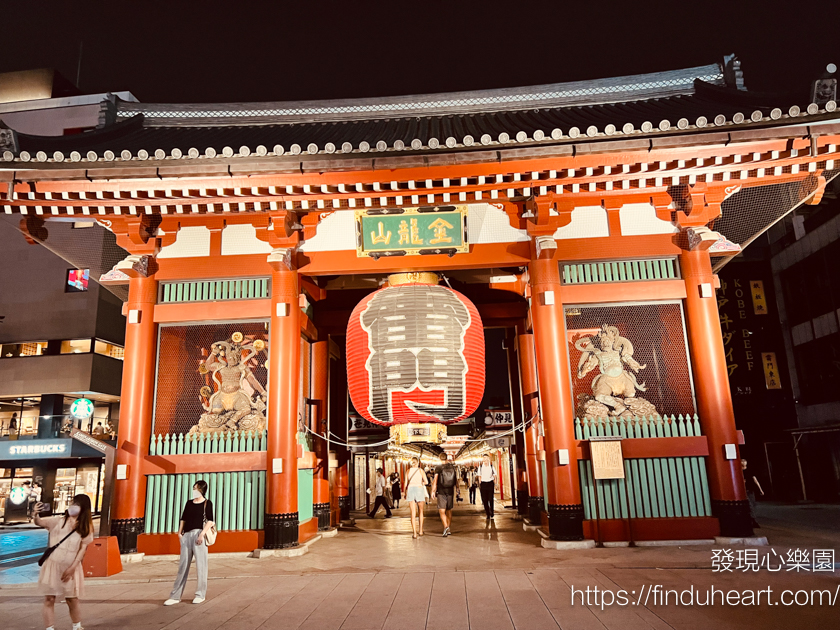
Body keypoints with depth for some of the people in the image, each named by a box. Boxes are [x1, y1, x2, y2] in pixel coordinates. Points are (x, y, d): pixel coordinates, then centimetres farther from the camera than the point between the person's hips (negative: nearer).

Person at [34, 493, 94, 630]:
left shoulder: (86, 527, 1)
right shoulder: (59, 521, 2)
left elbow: (83, 548, -2)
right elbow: (39, 523, -7)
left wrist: (72, 567, -9)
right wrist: (36, 514, -29)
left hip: (71, 567, 0)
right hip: (53, 564, 1)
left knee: (72, 600, 8)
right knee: (49, 599, 0)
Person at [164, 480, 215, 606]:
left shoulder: (207, 503, 2)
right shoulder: (189, 503, 16)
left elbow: (210, 521, -5)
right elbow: (183, 519, 17)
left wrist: (202, 533, -17)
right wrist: (180, 532, 5)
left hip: (198, 534, -4)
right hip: (186, 535, 4)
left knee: (201, 565, 1)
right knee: (183, 565, 6)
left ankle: (200, 595, 11)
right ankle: (175, 596, 11)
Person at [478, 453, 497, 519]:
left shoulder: (491, 466, 3)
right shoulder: (480, 467, 6)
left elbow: (494, 476, 8)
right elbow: (479, 476, 12)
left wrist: (495, 485, 2)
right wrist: (479, 485, 6)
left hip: (490, 483, -1)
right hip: (483, 484, 1)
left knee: (491, 499, -3)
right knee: (484, 499, -2)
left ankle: (491, 512, 17)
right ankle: (488, 514, 9)